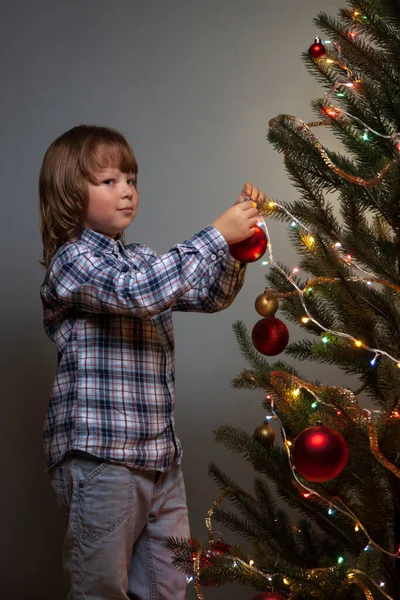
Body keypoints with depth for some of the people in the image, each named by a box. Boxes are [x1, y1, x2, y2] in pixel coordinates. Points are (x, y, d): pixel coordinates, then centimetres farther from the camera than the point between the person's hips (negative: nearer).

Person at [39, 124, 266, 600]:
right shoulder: (71, 259, -10)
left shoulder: (141, 258, 16)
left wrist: (238, 245, -2)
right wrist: (216, 235, -25)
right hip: (101, 457, -8)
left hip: (159, 453, 8)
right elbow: (134, 292, -27)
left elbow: (209, 296, 16)